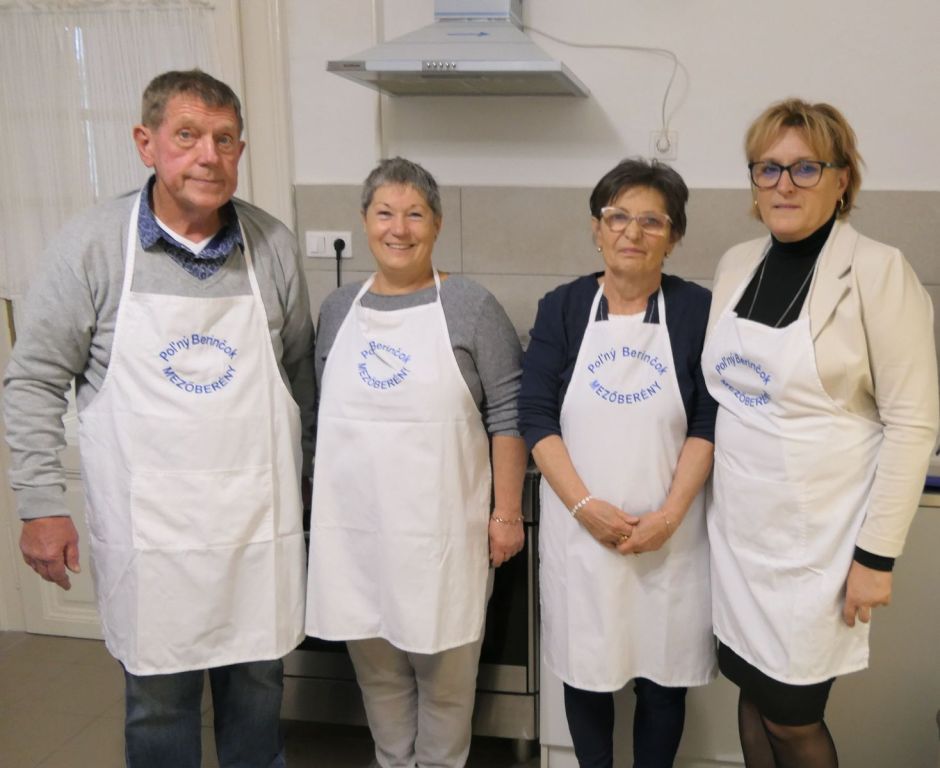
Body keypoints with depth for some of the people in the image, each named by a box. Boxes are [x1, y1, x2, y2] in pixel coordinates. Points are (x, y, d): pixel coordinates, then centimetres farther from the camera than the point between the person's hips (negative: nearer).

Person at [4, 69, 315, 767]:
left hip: (260, 519, 2)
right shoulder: (92, 245, -7)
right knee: (159, 693, 13)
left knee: (258, 683, 17)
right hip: (149, 525, -2)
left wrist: (308, 476, 13)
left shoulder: (273, 245, 0)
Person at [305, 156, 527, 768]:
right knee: (376, 668, 18)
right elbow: (326, 414, 14)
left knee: (444, 671, 11)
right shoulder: (339, 308, 7)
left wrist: (507, 512, -8)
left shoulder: (470, 306, -6)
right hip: (355, 528, 4)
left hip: (440, 528, -4)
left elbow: (507, 414, -6)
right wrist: (321, 507, 15)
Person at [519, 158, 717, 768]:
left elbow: (708, 423, -3)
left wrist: (669, 513, -12)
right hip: (580, 529, 1)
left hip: (669, 534, 0)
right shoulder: (562, 308, 0)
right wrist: (585, 505, -13)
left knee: (663, 677, 11)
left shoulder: (697, 310, -2)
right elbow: (536, 418, -3)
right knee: (586, 671, 13)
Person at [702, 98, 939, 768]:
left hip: (817, 536, -5)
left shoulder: (878, 272, -12)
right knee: (753, 691, 16)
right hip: (738, 528, 5)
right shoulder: (737, 264, 5)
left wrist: (877, 554, -14)